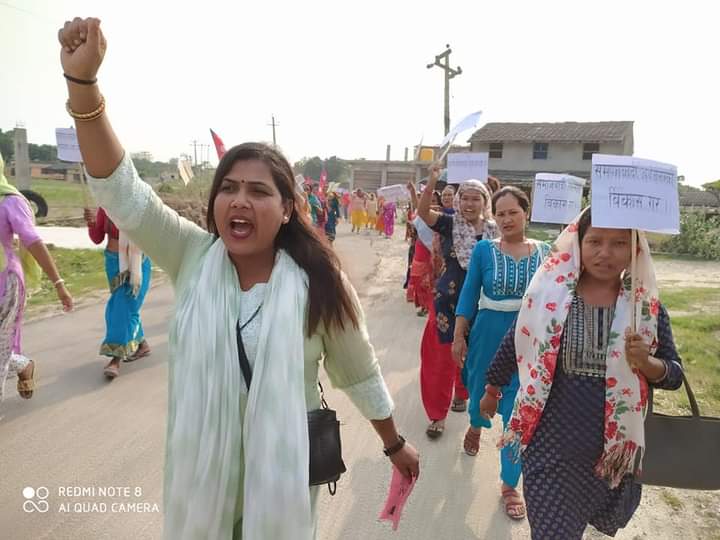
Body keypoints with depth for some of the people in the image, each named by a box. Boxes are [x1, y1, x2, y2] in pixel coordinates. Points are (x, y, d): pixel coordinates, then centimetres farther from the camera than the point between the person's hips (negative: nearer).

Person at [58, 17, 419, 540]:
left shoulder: (318, 282, -16)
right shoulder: (193, 258, -10)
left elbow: (360, 372, -4)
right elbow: (122, 192, -21)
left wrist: (394, 443, 7)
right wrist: (83, 82, -33)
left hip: (283, 466, -2)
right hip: (202, 464, 3)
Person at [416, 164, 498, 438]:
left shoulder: (494, 230, -1)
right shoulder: (450, 224, -6)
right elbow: (423, 212, -22)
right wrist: (432, 181, -35)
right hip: (448, 299, -2)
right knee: (441, 356, 1)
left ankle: (462, 392, 45)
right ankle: (437, 413, 14)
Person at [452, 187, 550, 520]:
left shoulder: (546, 252, -3)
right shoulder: (484, 249, -6)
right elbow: (469, 295, -3)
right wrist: (458, 337, -3)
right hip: (489, 334, 0)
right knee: (480, 390, 22)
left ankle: (510, 484, 23)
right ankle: (475, 426, 60)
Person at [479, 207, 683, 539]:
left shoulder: (647, 305, -6)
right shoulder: (550, 292, -10)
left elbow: (674, 374, 1)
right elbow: (514, 344, 3)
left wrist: (645, 363, -21)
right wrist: (492, 390, 15)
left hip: (614, 447, 3)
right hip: (551, 446, -2)